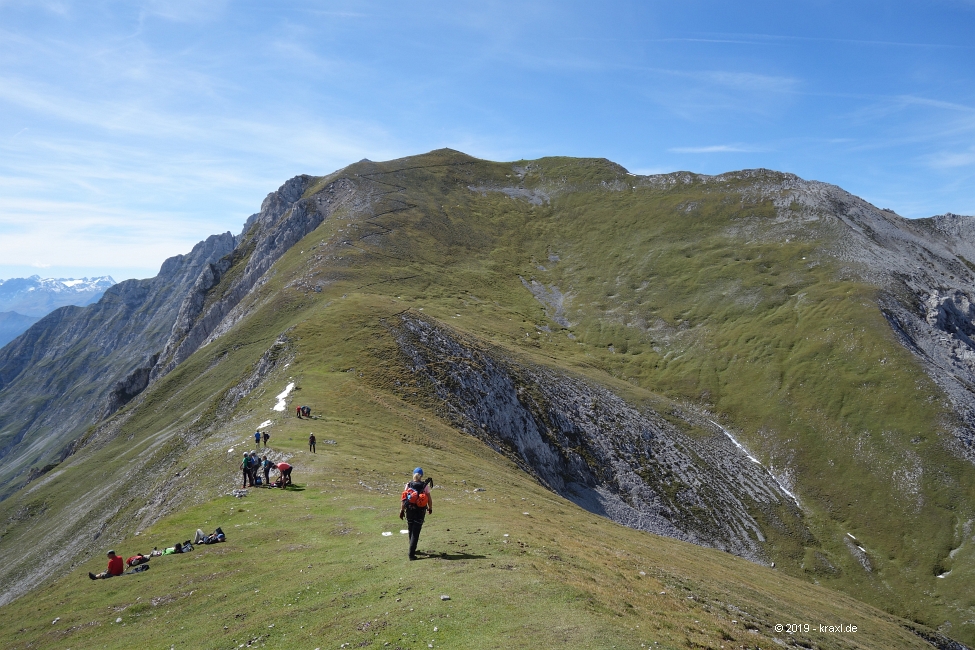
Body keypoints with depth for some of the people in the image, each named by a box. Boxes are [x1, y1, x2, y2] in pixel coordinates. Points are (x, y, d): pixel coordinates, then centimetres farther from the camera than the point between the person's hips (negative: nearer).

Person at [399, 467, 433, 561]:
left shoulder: (408, 485, -1)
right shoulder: (425, 485, -7)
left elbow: (403, 499, -3)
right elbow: (429, 498, -5)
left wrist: (402, 511, 3)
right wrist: (430, 508, 9)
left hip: (409, 510, 3)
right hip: (420, 511, -3)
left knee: (411, 531, 20)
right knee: (416, 532, 0)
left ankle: (413, 550, 34)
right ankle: (411, 553, -9)